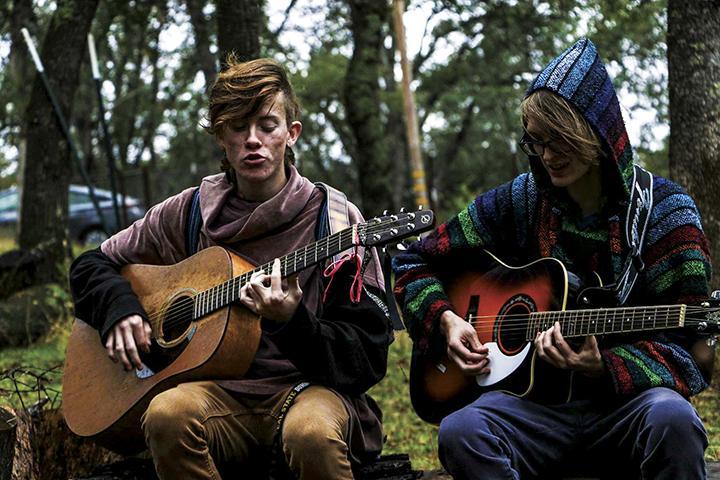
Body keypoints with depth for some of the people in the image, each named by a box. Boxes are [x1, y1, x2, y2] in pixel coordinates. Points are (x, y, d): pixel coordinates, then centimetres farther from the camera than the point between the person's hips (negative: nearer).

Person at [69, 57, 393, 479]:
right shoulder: (188, 214, 10)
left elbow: (368, 358, -3)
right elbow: (91, 265, 23)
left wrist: (293, 321, -21)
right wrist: (121, 310, 2)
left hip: (306, 387, -3)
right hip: (219, 391, 3)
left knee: (312, 432, -39)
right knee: (169, 412, -33)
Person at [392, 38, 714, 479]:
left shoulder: (663, 211, -1)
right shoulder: (519, 202, 8)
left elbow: (689, 354, -6)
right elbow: (415, 263, 19)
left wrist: (601, 369, -23)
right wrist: (445, 320, -1)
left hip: (625, 402, -1)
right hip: (535, 399, 1)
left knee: (670, 417, -38)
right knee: (460, 432, -33)